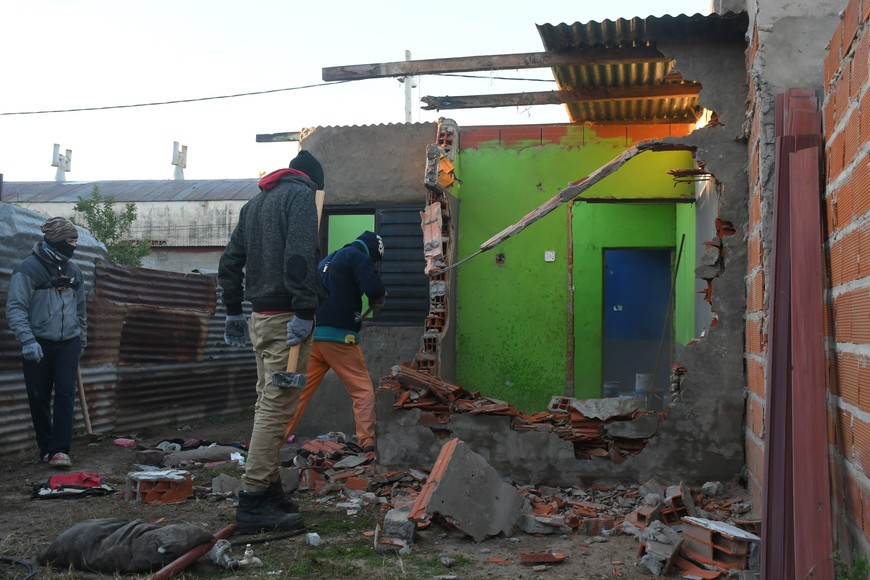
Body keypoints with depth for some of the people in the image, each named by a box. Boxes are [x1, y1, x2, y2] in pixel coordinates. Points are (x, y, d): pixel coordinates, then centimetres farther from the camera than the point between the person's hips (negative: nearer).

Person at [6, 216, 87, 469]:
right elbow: (15, 308, -12)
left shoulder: (73, 270, 10)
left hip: (68, 343, 3)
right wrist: (27, 340, -23)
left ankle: (60, 450, -7)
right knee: (39, 398, 5)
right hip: (38, 344, -3)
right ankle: (46, 449, 18)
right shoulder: (27, 269, -7)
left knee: (66, 394, -7)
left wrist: (81, 342, 21)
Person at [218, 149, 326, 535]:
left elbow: (229, 262, 21)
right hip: (285, 318, -9)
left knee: (267, 405, 14)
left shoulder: (254, 203, 22)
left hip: (260, 316, 9)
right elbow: (299, 256, -19)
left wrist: (233, 311, 24)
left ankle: (270, 490, 21)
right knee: (276, 408, -9)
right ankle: (252, 502, -10)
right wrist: (304, 310, -23)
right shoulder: (301, 194, -3)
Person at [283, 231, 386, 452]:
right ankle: (367, 442, -2)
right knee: (363, 390, 1)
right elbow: (374, 288, -15)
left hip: (313, 334, 7)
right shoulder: (358, 256, -2)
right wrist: (377, 300, 6)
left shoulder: (328, 260, 23)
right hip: (339, 336, -7)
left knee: (300, 389, 8)